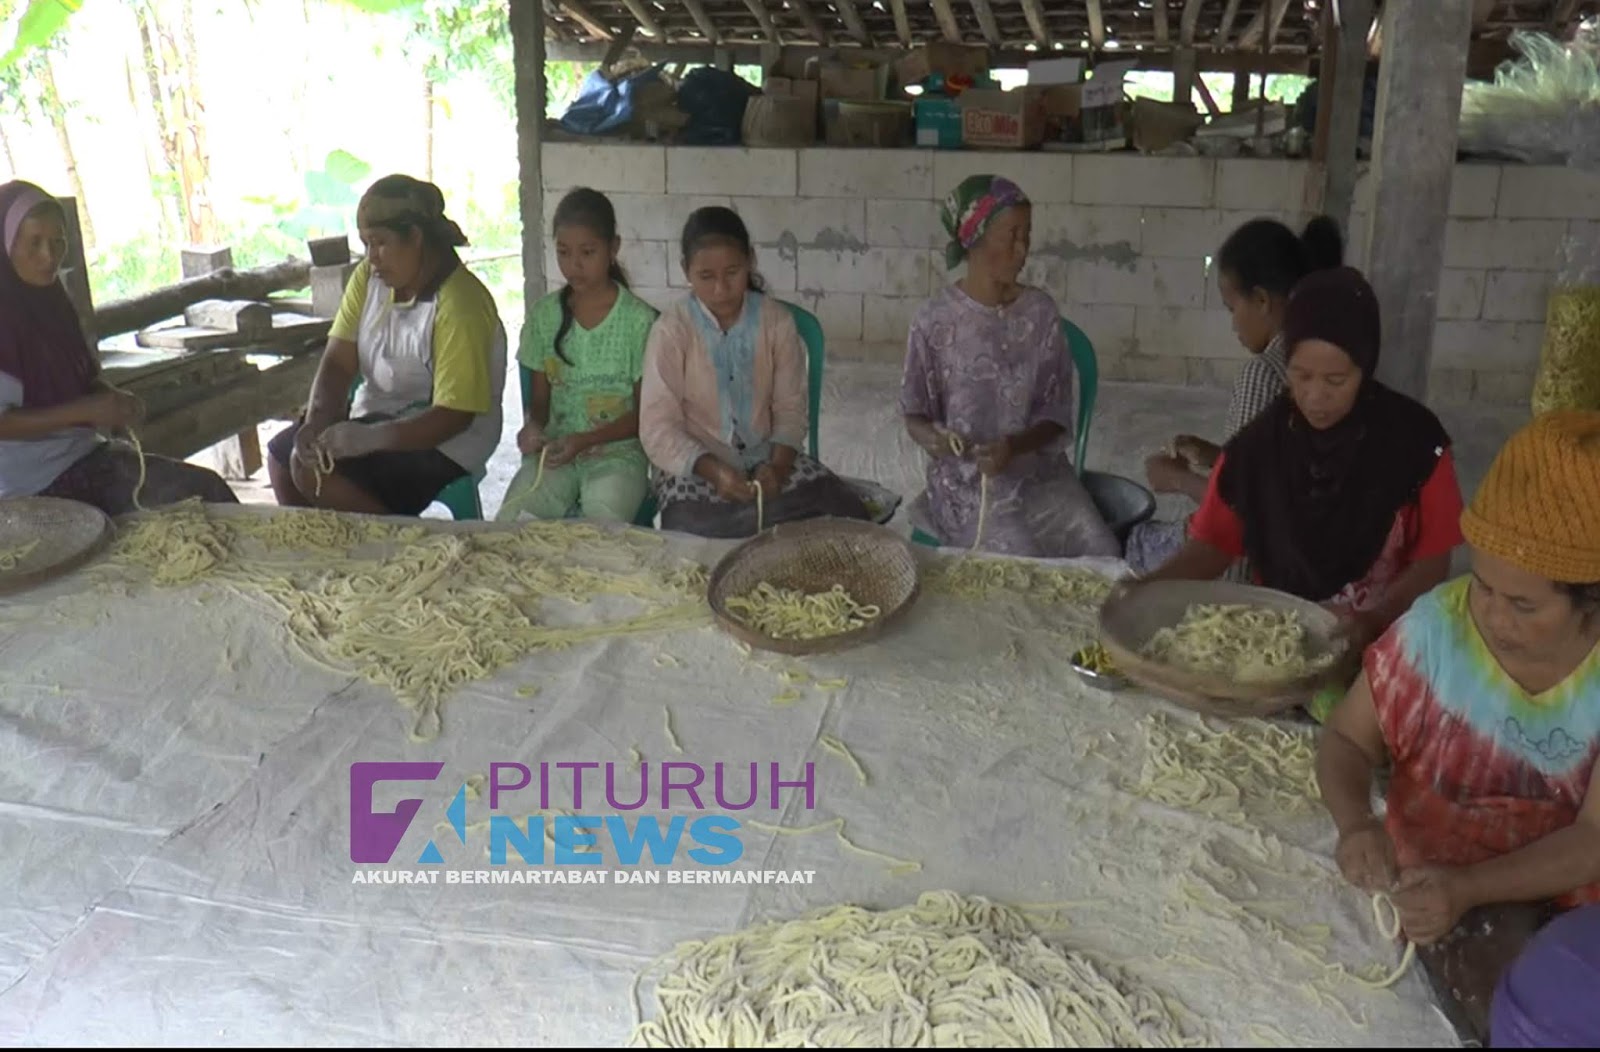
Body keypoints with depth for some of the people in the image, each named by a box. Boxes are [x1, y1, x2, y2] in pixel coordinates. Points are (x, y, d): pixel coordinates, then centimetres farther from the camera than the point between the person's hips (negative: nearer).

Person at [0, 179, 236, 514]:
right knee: (194, 496, -19)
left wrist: (113, 400, -5)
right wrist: (86, 411, -22)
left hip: (85, 451, 7)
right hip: (38, 480, -7)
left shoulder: (49, 300, 9)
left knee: (205, 487, -10)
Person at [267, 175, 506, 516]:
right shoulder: (369, 277, -1)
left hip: (442, 441, -8)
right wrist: (316, 422, -22)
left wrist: (367, 439, -35)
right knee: (282, 452, -1)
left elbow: (454, 417, -26)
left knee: (313, 471, -21)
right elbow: (337, 363, -3)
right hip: (376, 416, 8)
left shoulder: (459, 306, -24)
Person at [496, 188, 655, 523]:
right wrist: (533, 426, -10)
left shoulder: (639, 319, -4)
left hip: (617, 449, -2)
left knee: (603, 513, -34)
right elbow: (540, 397, 14)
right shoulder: (545, 315, 7)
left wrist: (585, 440, -17)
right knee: (511, 519, -26)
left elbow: (644, 414, -2)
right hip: (555, 448, 3)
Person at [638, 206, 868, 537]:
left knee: (850, 516, -16)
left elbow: (790, 409, 0)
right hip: (695, 467, -2)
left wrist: (778, 465, -20)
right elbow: (658, 429, -11)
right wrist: (713, 470, -27)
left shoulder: (777, 320, -2)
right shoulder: (671, 330, -9)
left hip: (768, 459, 2)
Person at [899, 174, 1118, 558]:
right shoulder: (935, 320, -8)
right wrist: (931, 437, -24)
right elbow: (914, 412, 0)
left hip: (1040, 469, 3)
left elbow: (1057, 415, -1)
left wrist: (1013, 448, -21)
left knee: (1105, 557, -15)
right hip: (968, 478, -3)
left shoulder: (1041, 312, -1)